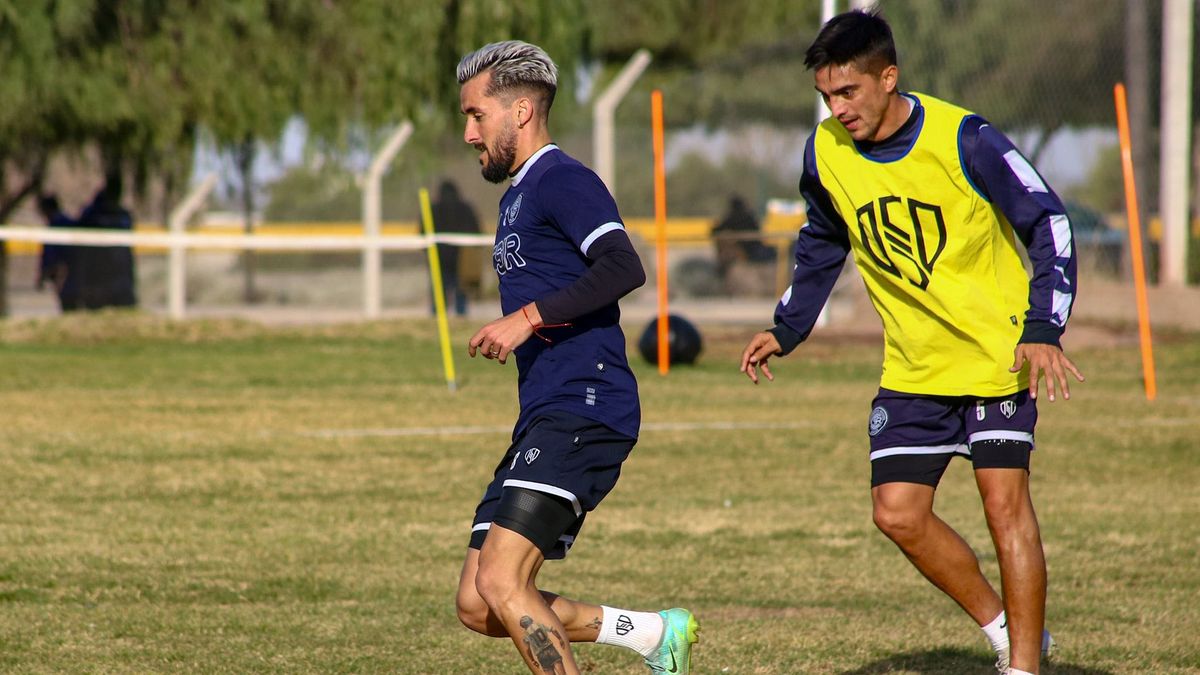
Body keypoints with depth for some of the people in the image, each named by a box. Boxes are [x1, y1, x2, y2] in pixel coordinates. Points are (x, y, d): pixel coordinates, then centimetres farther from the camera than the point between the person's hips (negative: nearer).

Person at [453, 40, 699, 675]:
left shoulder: (562, 181, -7)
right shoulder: (516, 194, 24)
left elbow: (623, 268, -24)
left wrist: (527, 317, -24)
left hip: (581, 409, -10)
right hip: (541, 420, 10)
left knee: (501, 582, -21)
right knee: (478, 606, 3)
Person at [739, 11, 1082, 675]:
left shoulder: (962, 140, -19)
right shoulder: (826, 153, -4)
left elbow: (1048, 222, -13)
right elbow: (821, 245, 16)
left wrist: (1043, 331, -21)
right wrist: (785, 329, 10)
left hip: (995, 353, -5)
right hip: (913, 367, 5)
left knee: (1005, 503, -12)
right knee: (898, 515, -2)